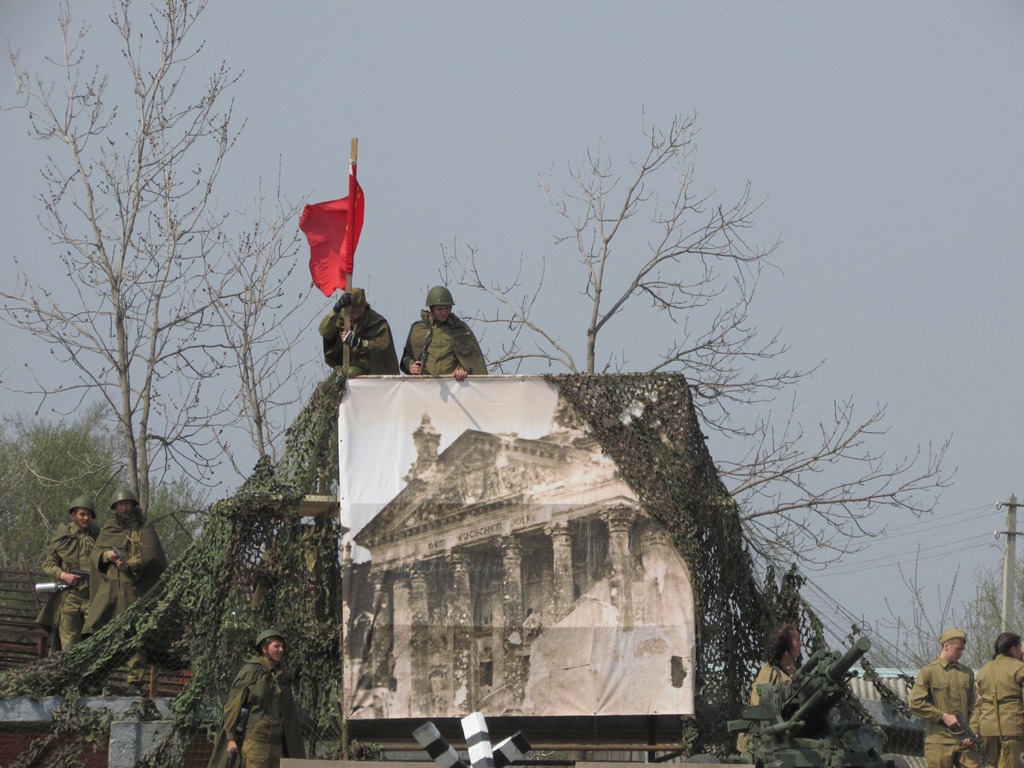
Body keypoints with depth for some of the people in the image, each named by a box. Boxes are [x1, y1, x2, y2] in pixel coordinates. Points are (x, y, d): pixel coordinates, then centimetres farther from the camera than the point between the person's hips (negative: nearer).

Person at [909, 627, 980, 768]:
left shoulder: (967, 673, 14)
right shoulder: (928, 672, 0)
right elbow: (915, 704, -8)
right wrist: (943, 716, -11)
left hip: (964, 741, 4)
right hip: (939, 741, -4)